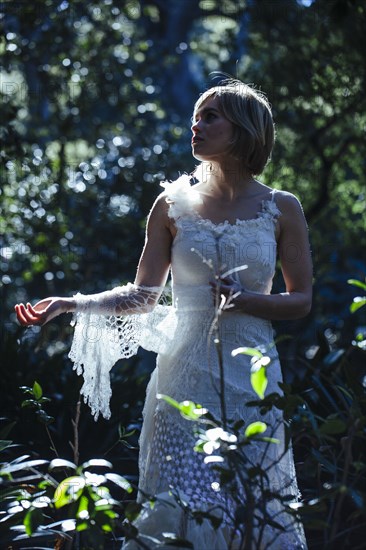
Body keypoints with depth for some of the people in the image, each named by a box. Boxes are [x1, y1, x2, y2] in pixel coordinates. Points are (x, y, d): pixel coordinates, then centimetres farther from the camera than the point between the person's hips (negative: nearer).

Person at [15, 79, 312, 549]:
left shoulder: (281, 208, 3)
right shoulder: (174, 204, 5)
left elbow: (302, 301, 6)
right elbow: (142, 296, 6)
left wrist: (248, 301, -11)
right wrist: (70, 304, -7)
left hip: (250, 375, 0)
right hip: (185, 372, 0)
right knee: (180, 502, -1)